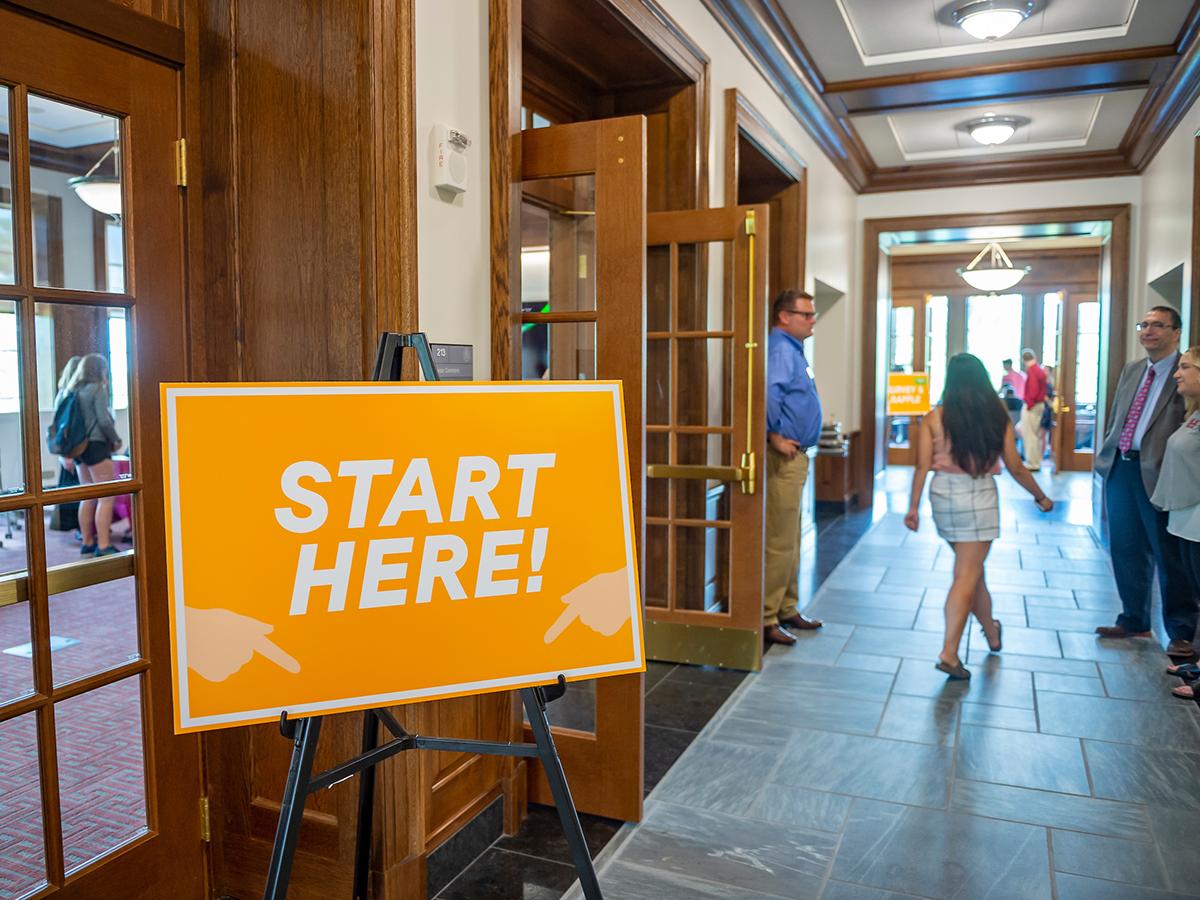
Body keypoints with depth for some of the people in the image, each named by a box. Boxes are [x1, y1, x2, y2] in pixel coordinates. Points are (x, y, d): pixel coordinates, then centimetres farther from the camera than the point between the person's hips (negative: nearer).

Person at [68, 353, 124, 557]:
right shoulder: (97, 389, -8)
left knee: (88, 497, 14)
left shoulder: (75, 391, 13)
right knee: (106, 498, -7)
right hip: (96, 445, -8)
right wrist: (116, 440, -1)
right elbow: (104, 420, -15)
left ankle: (87, 542, 19)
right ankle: (103, 546, -10)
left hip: (80, 446, 8)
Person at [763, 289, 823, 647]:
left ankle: (787, 610, 28)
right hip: (783, 457, -11)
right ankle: (765, 619, 3)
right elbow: (769, 393, -33)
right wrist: (775, 435, -23)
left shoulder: (794, 350, 18)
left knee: (790, 542, 17)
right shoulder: (780, 349, -15)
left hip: (795, 456, 11)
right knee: (779, 543, -5)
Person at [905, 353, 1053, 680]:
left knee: (971, 567, 20)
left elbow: (923, 467, -5)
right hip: (979, 496, -2)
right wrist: (1041, 497, 17)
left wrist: (913, 507, 3)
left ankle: (992, 633, 38)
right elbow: (1016, 469, 2)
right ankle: (949, 652, -5)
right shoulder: (998, 418, -3)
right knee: (967, 575, 1)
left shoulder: (934, 418, -3)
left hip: (943, 494, 3)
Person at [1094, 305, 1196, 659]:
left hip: (1158, 473, -7)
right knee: (1126, 550, 15)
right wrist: (1105, 455, 12)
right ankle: (1133, 621, 29)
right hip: (1120, 468, 7)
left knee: (1168, 554, 3)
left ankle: (1181, 633, 17)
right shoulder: (1131, 370, 15)